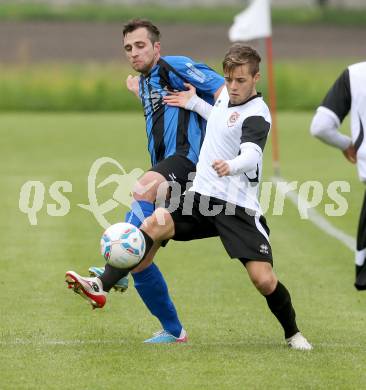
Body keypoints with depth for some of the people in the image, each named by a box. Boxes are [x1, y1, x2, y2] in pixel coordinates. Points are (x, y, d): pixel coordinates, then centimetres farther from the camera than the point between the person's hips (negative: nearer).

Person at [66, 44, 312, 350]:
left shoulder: (257, 115, -15)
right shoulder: (227, 96, 10)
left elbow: (252, 154, -35)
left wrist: (231, 166, -56)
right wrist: (194, 103, 28)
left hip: (239, 208, -7)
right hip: (202, 196, 7)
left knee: (263, 279, -14)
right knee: (154, 227, -15)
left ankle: (293, 333, 11)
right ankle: (102, 287, -15)